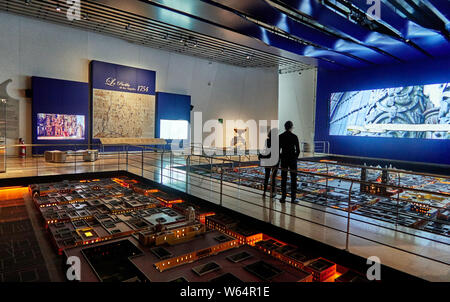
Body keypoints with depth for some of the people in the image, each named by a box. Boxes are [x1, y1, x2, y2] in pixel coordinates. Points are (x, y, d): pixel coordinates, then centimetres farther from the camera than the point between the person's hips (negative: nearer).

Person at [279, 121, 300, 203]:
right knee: (293, 179, 7)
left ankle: (283, 197, 10)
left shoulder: (280, 136, -2)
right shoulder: (294, 136, -8)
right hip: (293, 159, -2)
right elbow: (298, 150, -5)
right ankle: (293, 198, 9)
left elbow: (278, 149, -1)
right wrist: (295, 158, 12)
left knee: (283, 179, 8)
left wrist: (280, 158, 12)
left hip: (284, 159, 2)